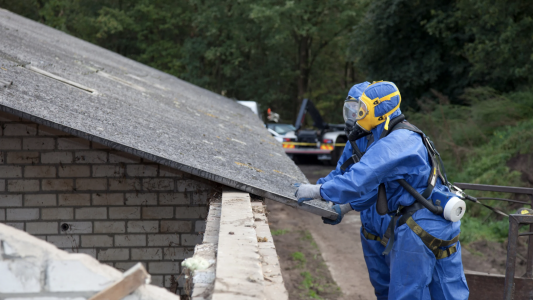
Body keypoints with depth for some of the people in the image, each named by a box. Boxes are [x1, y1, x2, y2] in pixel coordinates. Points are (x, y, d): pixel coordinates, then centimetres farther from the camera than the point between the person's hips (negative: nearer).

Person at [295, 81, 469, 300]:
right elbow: (375, 184, 21)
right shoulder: (404, 137, 16)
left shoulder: (394, 143, -18)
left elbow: (359, 179, -26)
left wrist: (317, 191, -14)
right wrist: (344, 207, 16)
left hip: (418, 227, -10)